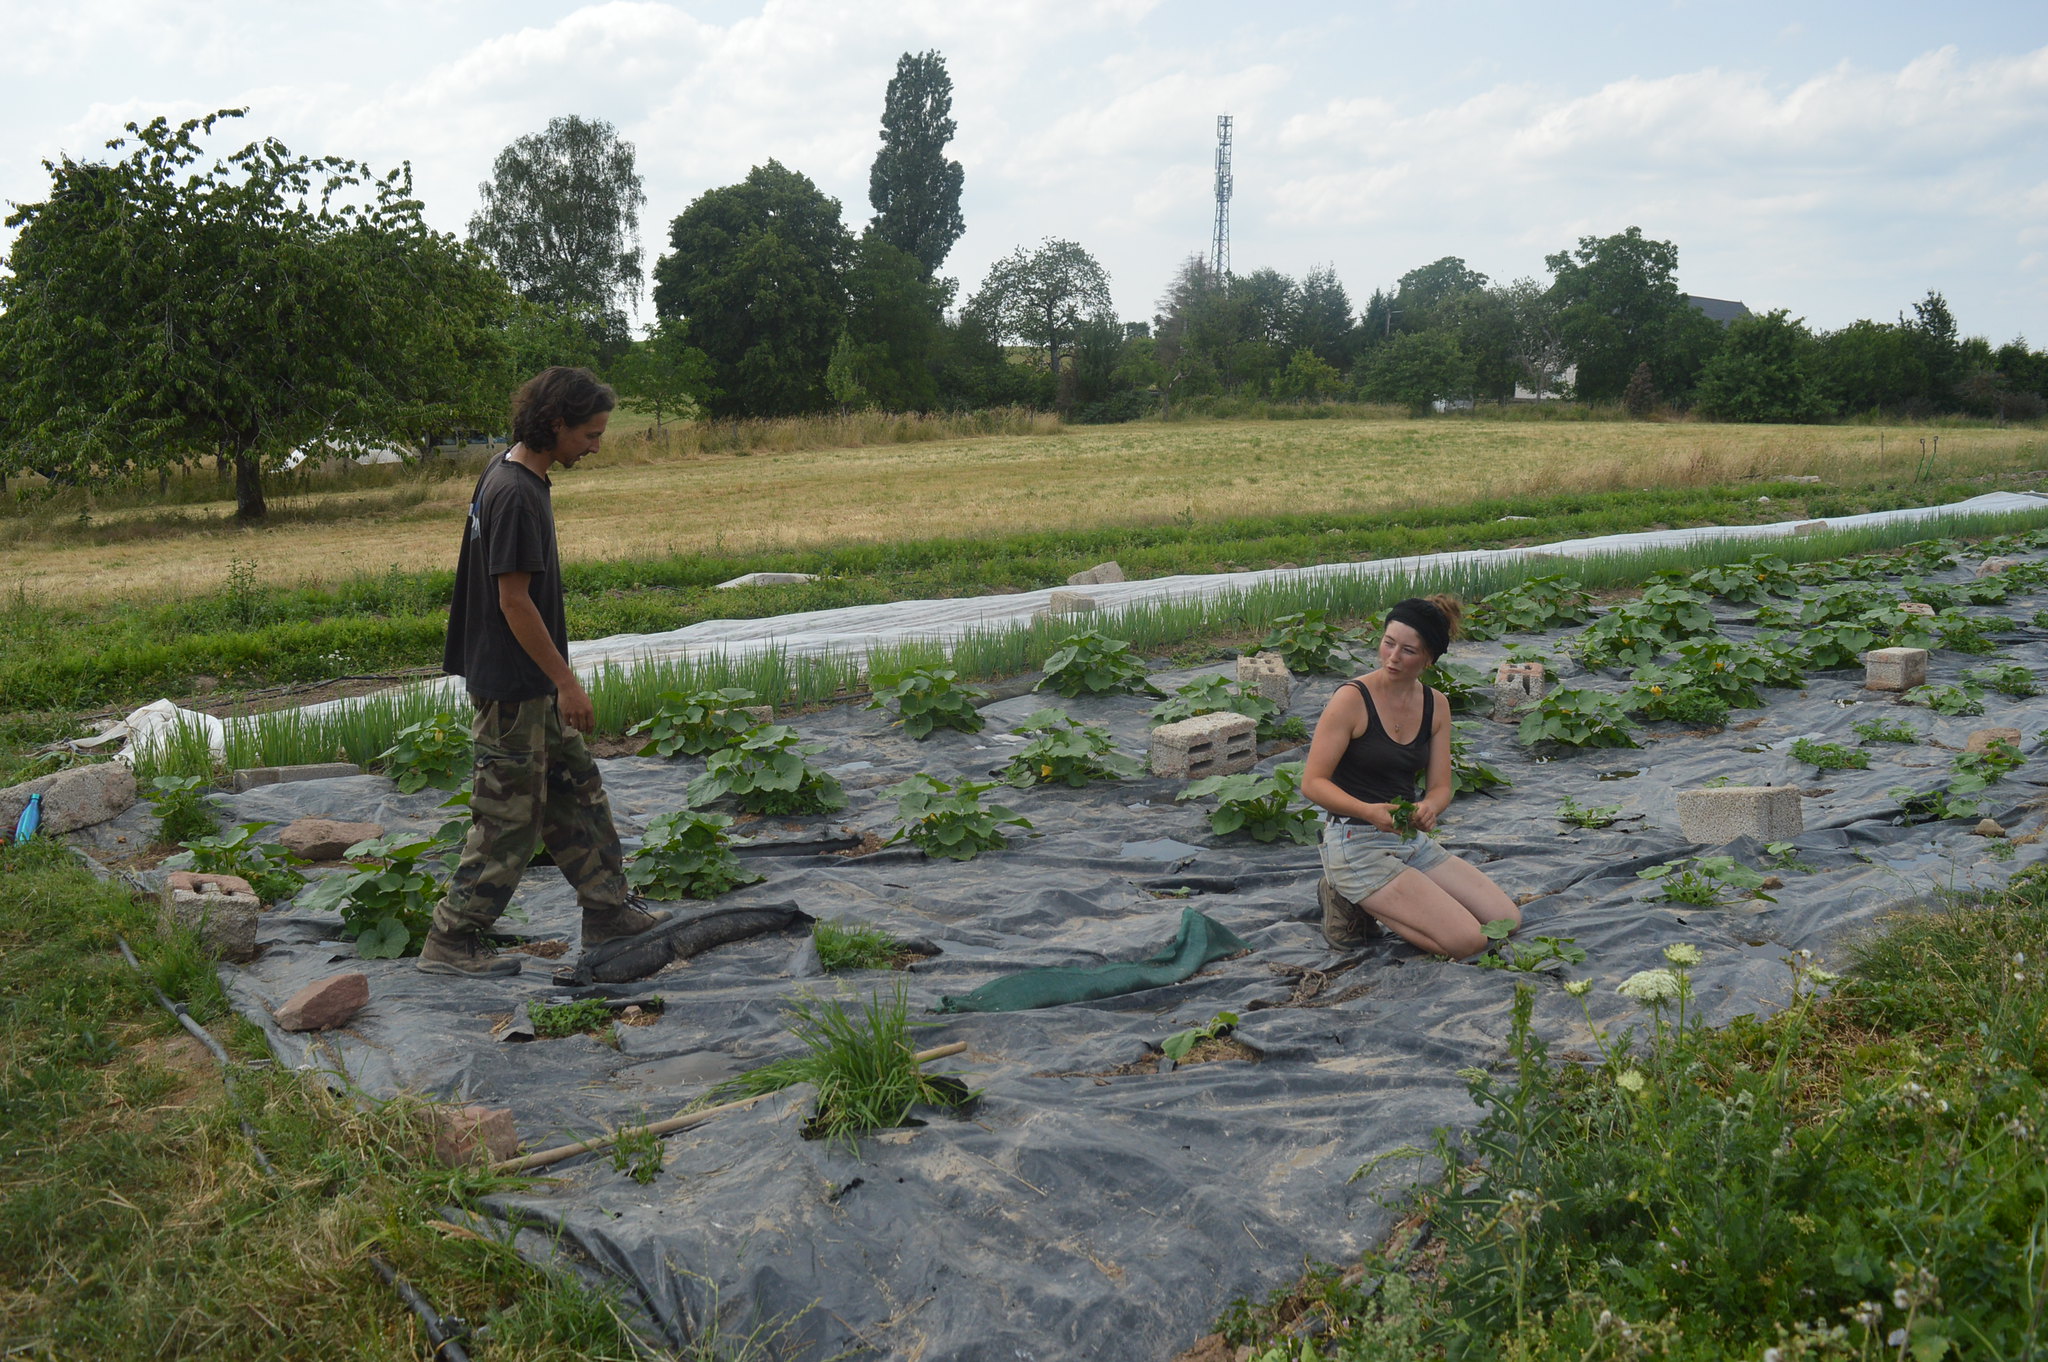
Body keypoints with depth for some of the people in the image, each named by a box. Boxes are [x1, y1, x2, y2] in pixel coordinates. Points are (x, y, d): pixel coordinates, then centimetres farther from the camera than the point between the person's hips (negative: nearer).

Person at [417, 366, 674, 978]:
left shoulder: (513, 475, 10)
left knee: (577, 791, 15)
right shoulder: (515, 493, -22)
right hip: (512, 684, -10)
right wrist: (567, 683, -19)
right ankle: (451, 941, 11)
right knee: (510, 817, 0)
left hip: (531, 681, 10)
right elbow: (514, 600, -23)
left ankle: (610, 915, 23)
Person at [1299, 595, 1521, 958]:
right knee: (1467, 941, -16)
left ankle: (1377, 901, 11)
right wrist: (1370, 811, -32)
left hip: (1411, 840, 7)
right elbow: (1313, 782, -15)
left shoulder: (1436, 704, 4)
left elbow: (1440, 786, 4)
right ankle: (1352, 901, 1)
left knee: (1506, 920, 2)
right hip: (1356, 844, -7)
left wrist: (1428, 809, -21)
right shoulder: (1352, 699, -15)